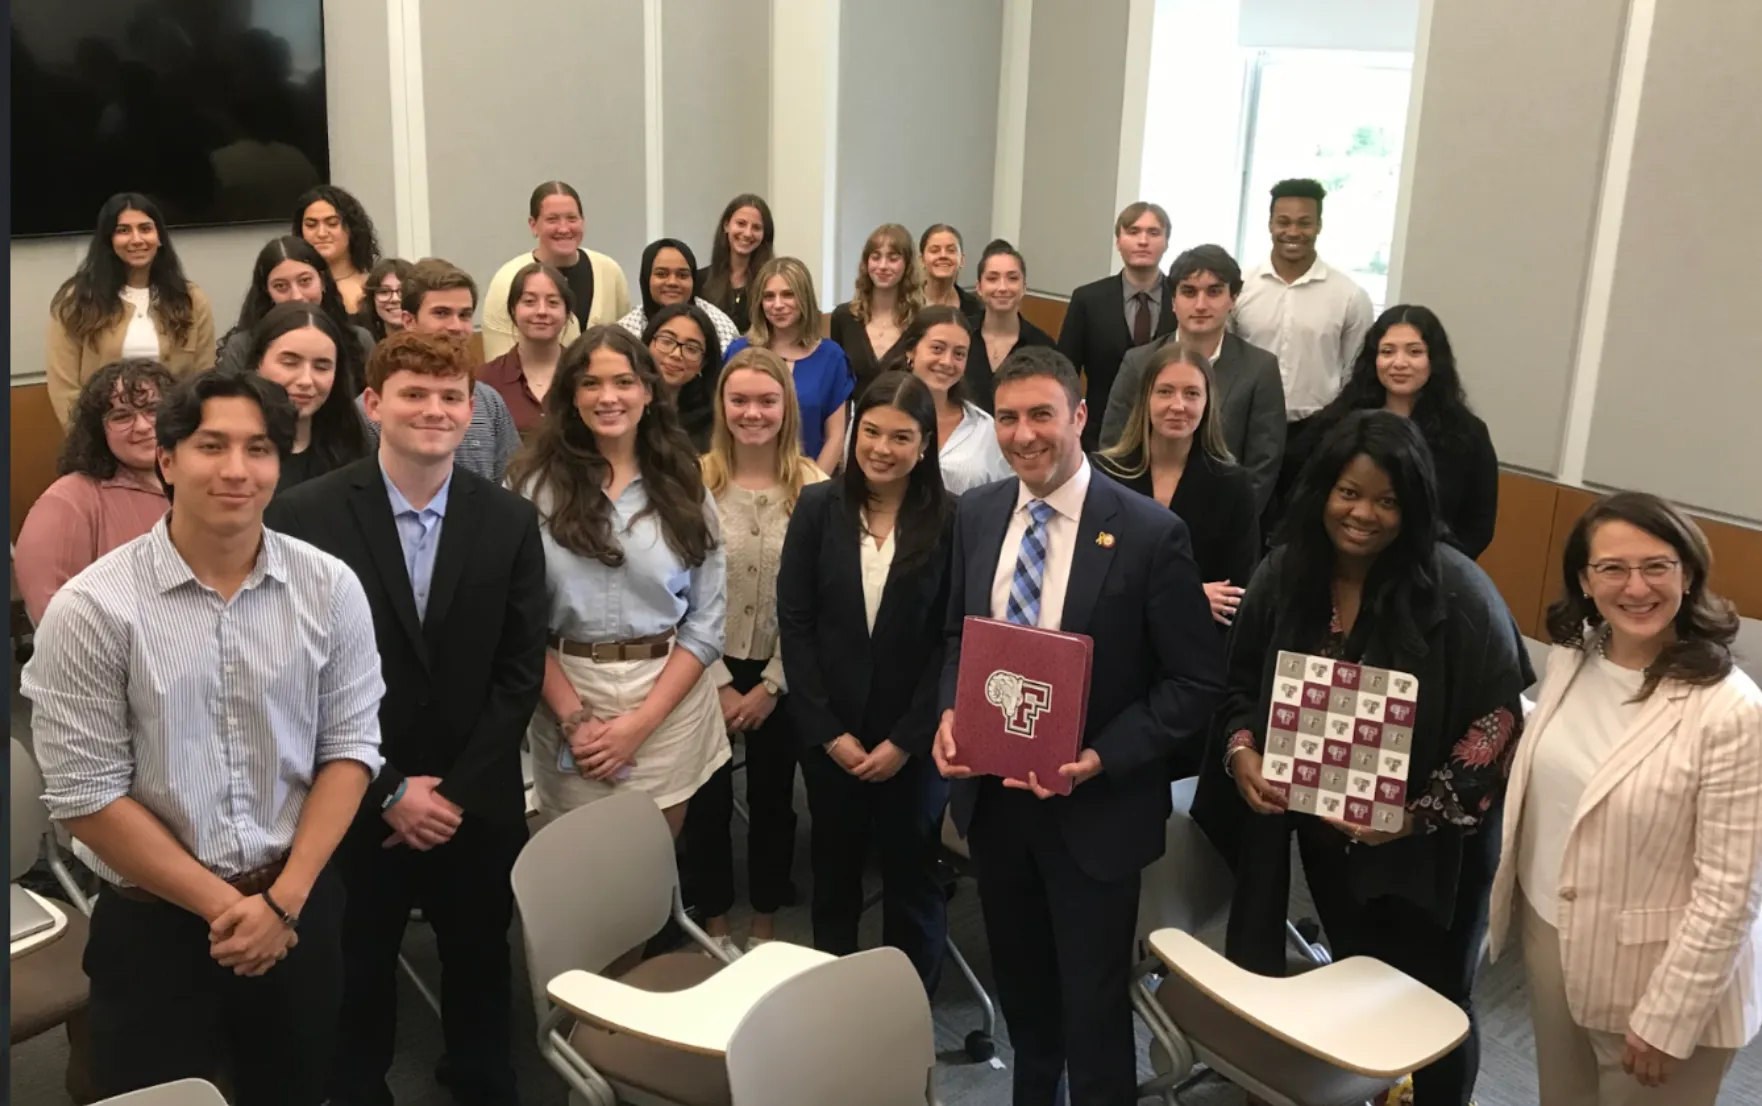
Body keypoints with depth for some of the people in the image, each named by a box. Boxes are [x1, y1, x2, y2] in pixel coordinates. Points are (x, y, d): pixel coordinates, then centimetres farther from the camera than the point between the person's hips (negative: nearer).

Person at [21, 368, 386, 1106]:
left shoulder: (329, 588, -4)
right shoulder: (91, 609, -12)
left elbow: (350, 746, -1)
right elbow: (85, 794, -12)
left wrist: (284, 897, -9)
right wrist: (222, 904, -11)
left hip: (302, 907, 3)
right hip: (153, 921, -2)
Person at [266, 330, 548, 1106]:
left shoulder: (510, 521, -1)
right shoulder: (305, 515, -9)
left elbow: (520, 672, -2)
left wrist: (458, 789, -8)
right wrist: (388, 789, -11)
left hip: (477, 805, 2)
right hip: (354, 805, -2)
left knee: (480, 975, 19)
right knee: (357, 980, 17)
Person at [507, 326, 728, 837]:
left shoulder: (683, 487, 2)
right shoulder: (534, 483, -2)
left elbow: (707, 620, -1)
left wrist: (640, 721, -10)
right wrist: (575, 717, -12)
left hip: (669, 702, 1)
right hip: (565, 694, -1)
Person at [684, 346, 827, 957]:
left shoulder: (814, 487, -8)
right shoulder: (695, 481, -8)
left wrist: (771, 685, -8)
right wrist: (719, 683, -9)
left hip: (782, 677, 0)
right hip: (708, 674, 0)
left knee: (773, 799, 14)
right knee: (707, 803, 11)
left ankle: (765, 929, 33)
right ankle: (714, 927, 31)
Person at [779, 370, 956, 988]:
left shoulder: (949, 521, -8)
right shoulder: (818, 507, -3)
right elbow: (794, 622, -4)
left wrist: (906, 739, -11)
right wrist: (828, 730, -10)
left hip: (913, 737, -2)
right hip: (829, 731, 2)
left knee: (912, 875, 13)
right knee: (834, 871, 18)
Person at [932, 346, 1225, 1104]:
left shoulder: (1150, 532, -17)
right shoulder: (976, 513, 0)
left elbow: (1196, 682, -14)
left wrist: (1100, 760, -23)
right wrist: (950, 712, -8)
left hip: (1094, 806, -5)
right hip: (991, 793, 5)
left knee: (1092, 999, 9)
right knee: (1019, 979, 25)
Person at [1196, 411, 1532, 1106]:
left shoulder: (1457, 593, -19)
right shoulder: (1284, 574, -5)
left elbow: (1500, 716, -18)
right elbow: (1242, 683, 6)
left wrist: (1423, 813, -24)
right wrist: (1241, 752, -13)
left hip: (1427, 846, -4)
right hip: (1325, 832, 4)